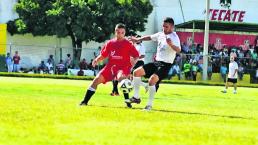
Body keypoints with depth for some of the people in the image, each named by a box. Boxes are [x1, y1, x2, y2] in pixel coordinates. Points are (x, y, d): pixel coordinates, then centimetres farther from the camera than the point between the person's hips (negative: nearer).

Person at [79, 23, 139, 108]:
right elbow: (103, 55, 16)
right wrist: (97, 60, -3)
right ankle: (85, 101, 3)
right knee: (97, 79, -6)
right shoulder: (110, 43, 10)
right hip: (111, 66, 5)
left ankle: (127, 102, -31)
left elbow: (136, 56, -1)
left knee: (121, 78, -38)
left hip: (123, 67, -5)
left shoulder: (128, 44, -2)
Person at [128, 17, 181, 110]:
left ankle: (149, 105, -17)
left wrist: (171, 44, -54)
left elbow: (178, 50, -34)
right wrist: (138, 40, 34)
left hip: (165, 65, -8)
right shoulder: (161, 34, 8)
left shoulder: (174, 38, -16)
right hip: (156, 62, 8)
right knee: (137, 72, 2)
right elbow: (150, 37, 28)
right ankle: (136, 97, 8)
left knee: (152, 80, -28)